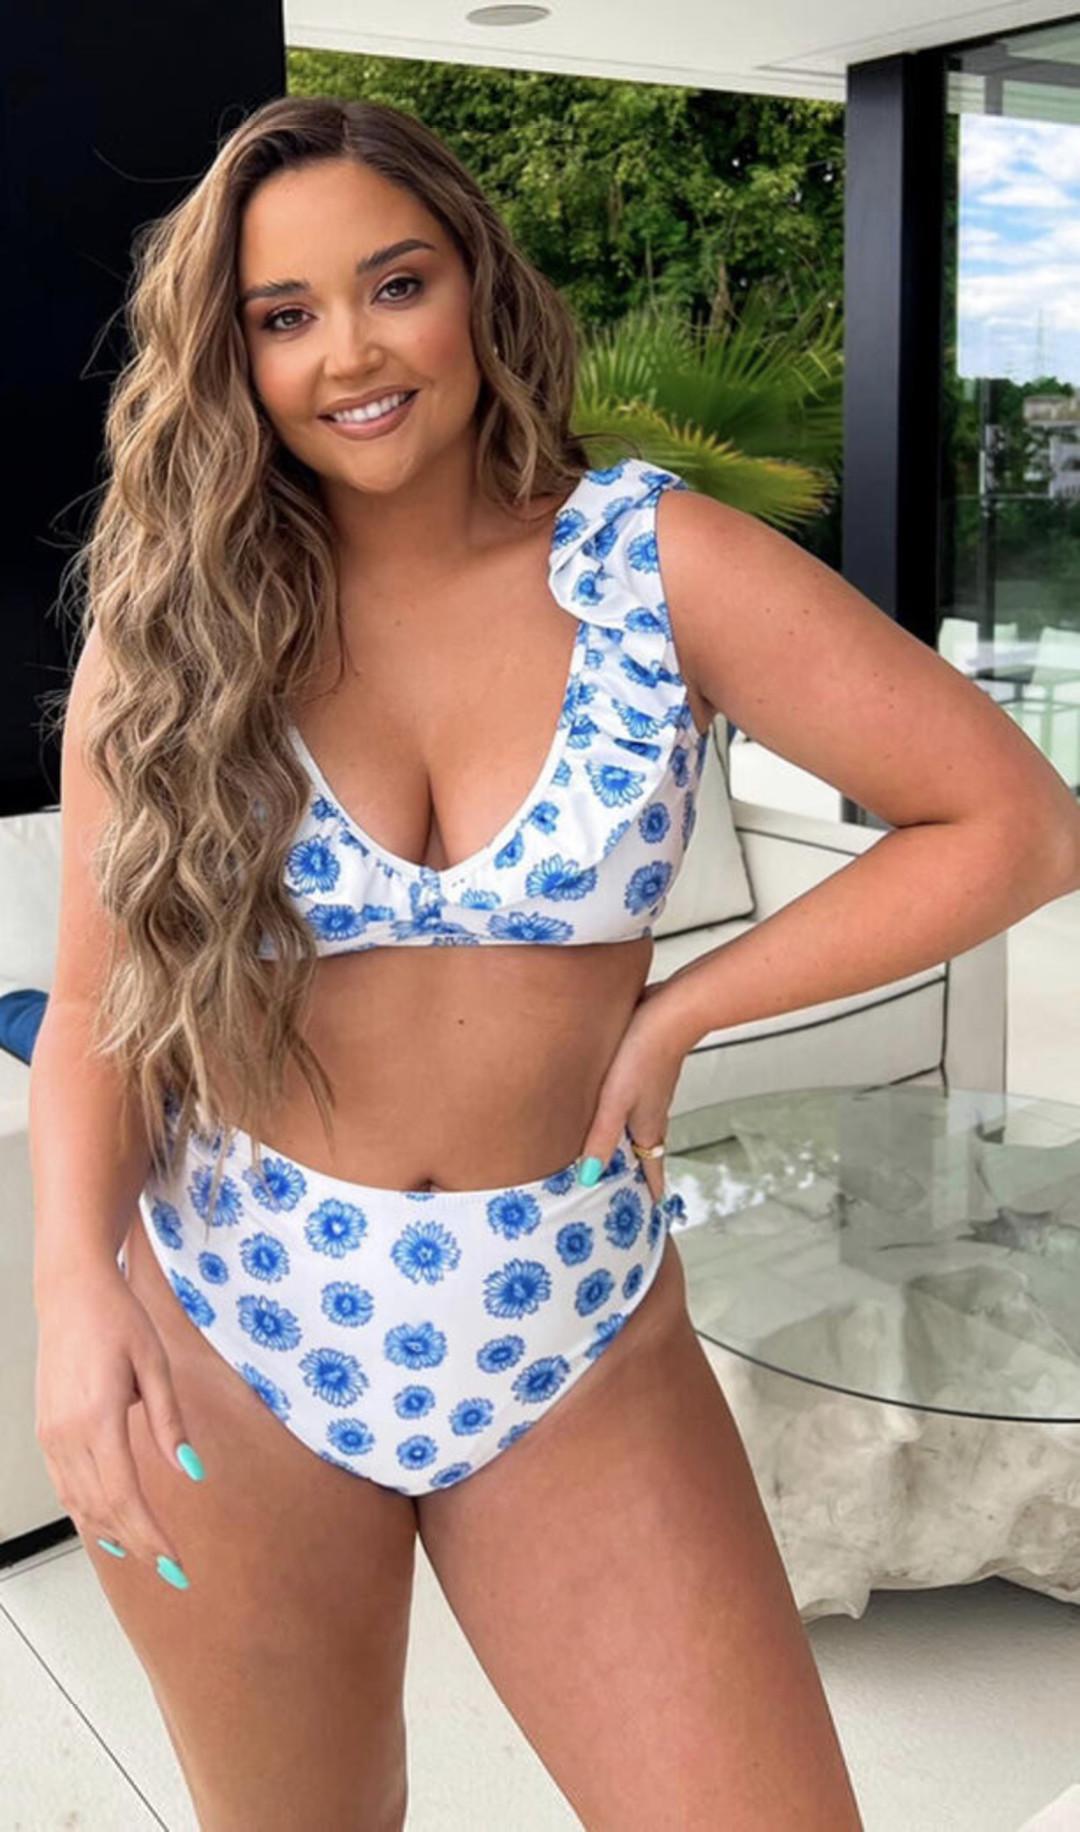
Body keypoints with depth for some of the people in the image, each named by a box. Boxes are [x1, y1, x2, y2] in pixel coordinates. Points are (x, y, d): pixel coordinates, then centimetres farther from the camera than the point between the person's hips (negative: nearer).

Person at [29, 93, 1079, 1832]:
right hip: (224, 1351, 1)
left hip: (578, 1337, 0)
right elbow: (95, 1009, 0)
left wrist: (678, 1012, -11)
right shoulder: (166, 632, -4)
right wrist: (73, 1281, -17)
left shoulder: (654, 561, -9)